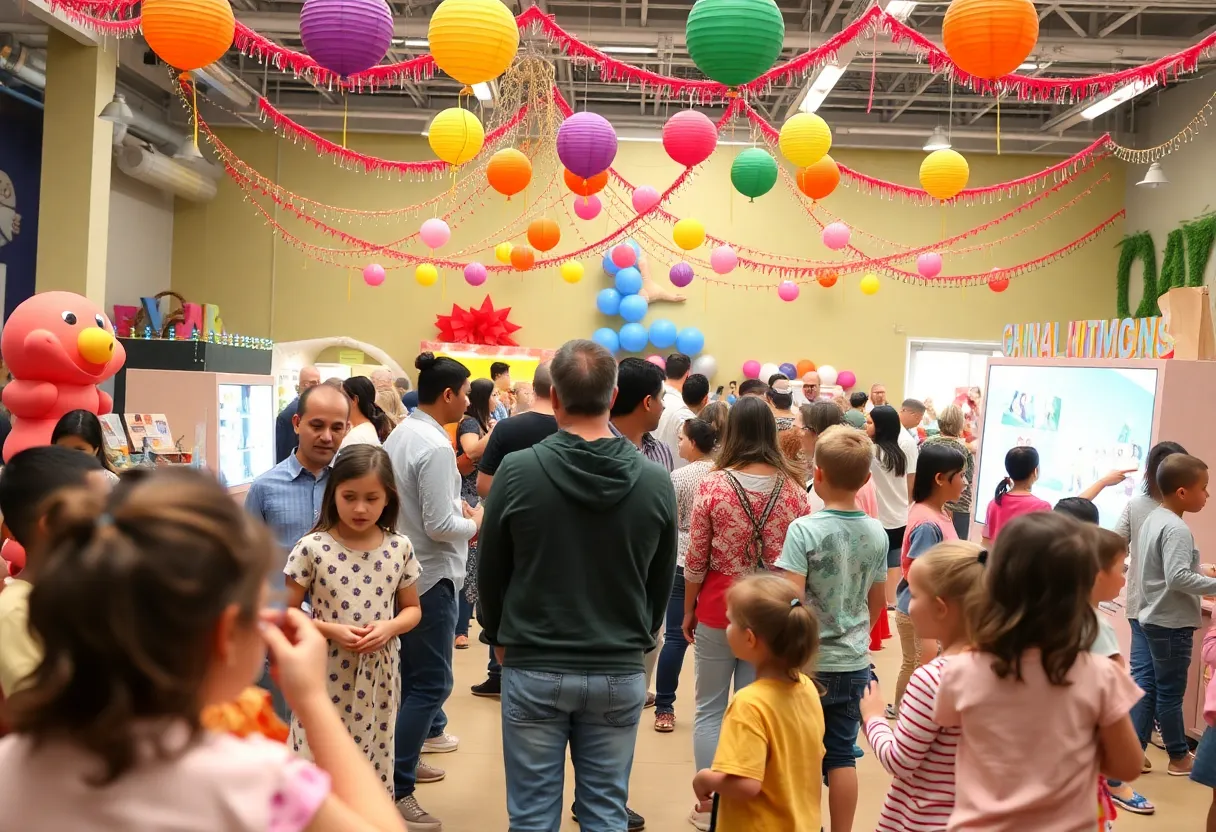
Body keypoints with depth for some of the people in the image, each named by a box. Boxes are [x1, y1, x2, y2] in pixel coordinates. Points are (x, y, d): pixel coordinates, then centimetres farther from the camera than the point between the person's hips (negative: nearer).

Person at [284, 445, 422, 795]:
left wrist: (389, 627, -10)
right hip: (326, 677, -3)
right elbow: (286, 613, -3)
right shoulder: (312, 548, -9)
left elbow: (412, 608, 11)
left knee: (374, 766, 12)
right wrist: (331, 630, -17)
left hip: (378, 678, 3)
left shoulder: (399, 548, 0)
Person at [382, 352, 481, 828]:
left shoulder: (400, 434, 7)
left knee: (412, 676, 20)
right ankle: (394, 791, -3)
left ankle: (403, 760, 33)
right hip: (430, 575, -10)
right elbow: (439, 527, -22)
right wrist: (475, 523, -5)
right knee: (431, 684, -4)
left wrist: (456, 508, 10)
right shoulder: (436, 447, -21)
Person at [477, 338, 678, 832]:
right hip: (619, 673, 2)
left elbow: (490, 571, 0)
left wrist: (499, 638, 17)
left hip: (533, 669, -1)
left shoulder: (517, 471, -12)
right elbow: (661, 584, 5)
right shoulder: (655, 483, -7)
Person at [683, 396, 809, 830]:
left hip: (718, 608, -2)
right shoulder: (793, 487, -5)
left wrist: (688, 612, 6)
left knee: (710, 709, 11)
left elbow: (696, 561, -7)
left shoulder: (714, 485, -12)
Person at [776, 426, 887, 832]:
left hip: (810, 662, -4)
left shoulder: (804, 529, -17)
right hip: (855, 664, 4)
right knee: (842, 755, 12)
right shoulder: (877, 533, -1)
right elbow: (877, 602, 9)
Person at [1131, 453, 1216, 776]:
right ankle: (1179, 757, 18)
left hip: (1153, 616, 9)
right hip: (1172, 622, -9)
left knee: (1150, 688, 13)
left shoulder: (1153, 518, 8)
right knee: (1170, 692, 5)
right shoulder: (1176, 529, -21)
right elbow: (1177, 579, -29)